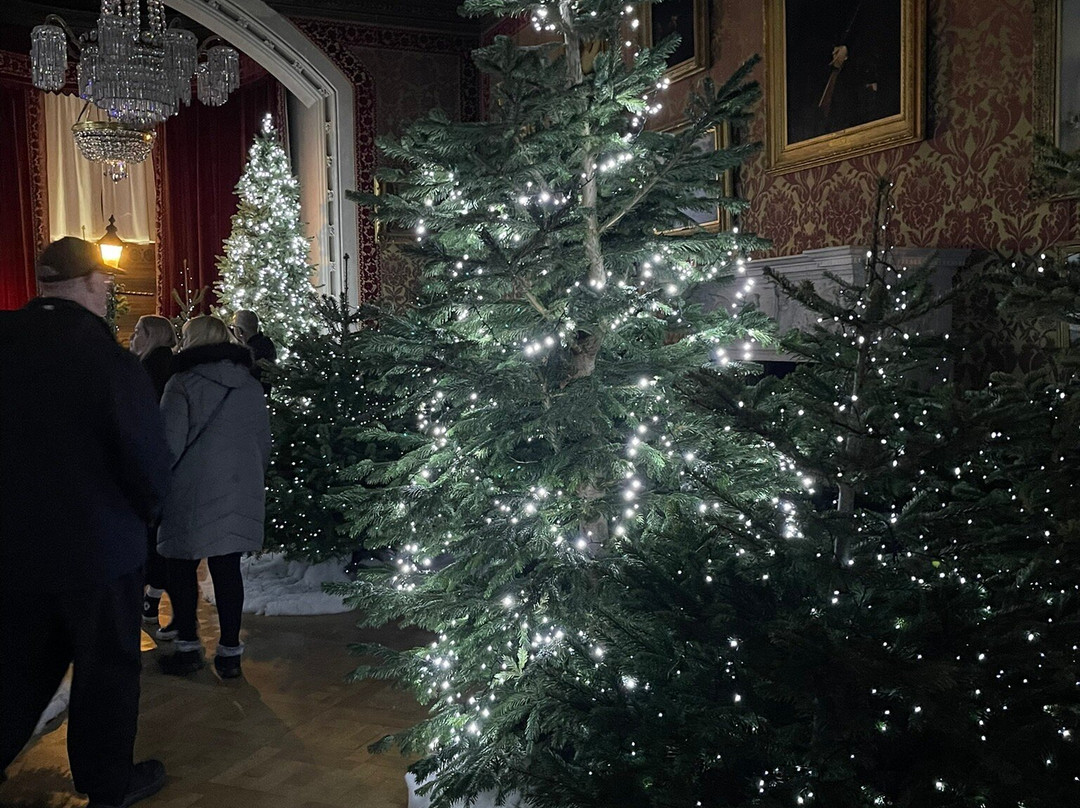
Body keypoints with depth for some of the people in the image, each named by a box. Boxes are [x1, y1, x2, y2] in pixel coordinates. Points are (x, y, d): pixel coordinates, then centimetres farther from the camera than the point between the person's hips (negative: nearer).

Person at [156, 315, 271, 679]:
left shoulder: (182, 383, -8)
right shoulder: (251, 386, 9)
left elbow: (170, 443, -13)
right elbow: (264, 442, 13)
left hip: (192, 492, -4)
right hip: (241, 491, 5)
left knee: (183, 566, 11)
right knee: (228, 567, 8)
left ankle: (188, 647, 16)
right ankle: (230, 651, 12)